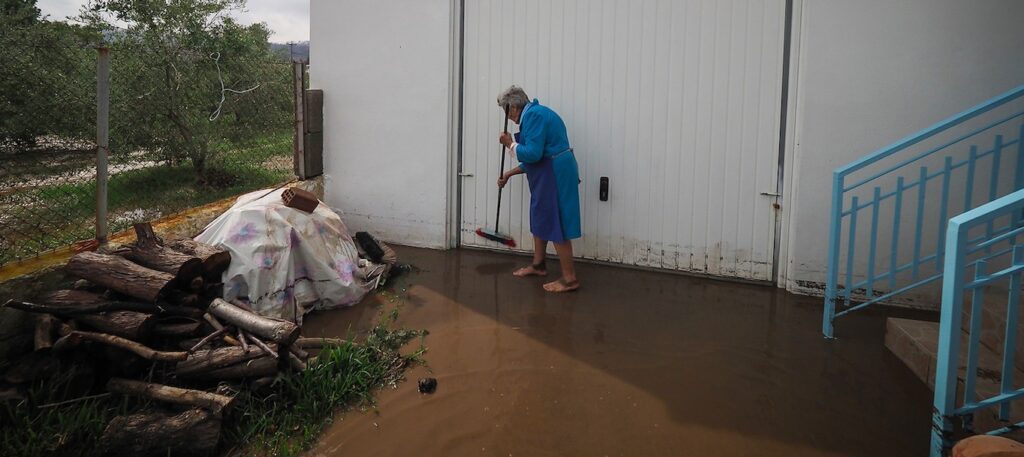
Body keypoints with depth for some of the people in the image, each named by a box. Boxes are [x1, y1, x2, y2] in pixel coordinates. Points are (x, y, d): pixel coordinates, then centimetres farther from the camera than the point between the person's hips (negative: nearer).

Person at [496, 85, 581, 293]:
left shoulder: (533, 115, -16)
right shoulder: (533, 114, 16)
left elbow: (532, 154, -24)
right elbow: (535, 156, 21)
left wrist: (510, 144, -8)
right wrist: (509, 174, 25)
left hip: (555, 174, -11)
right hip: (549, 174, 11)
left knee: (555, 223, -6)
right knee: (540, 218, 20)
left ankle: (570, 278, -1)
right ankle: (538, 264, 35)